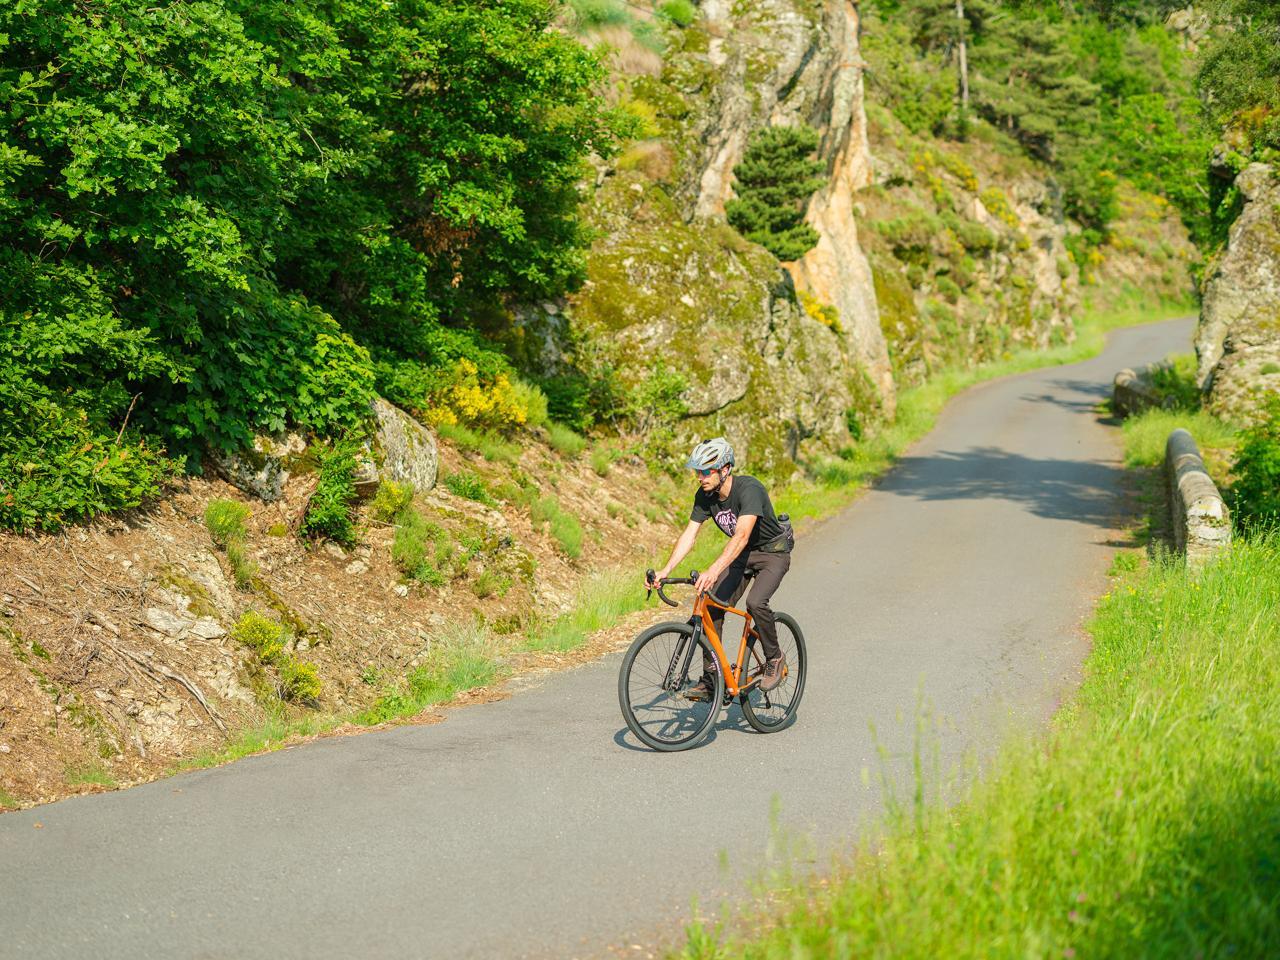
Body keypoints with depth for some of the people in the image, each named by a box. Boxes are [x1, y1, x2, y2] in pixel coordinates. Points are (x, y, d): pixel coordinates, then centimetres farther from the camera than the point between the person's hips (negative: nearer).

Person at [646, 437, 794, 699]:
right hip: (741, 554, 7)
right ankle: (710, 680, -2)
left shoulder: (749, 489, -32)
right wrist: (665, 571, -24)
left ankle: (775, 659, -6)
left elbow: (742, 536, -43)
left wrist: (713, 572, -54)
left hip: (773, 552, -6)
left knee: (755, 602, -31)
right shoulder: (704, 496, -10)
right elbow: (689, 535, -10)